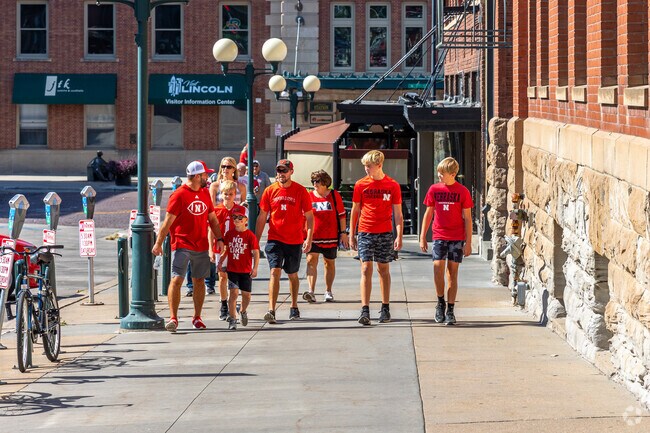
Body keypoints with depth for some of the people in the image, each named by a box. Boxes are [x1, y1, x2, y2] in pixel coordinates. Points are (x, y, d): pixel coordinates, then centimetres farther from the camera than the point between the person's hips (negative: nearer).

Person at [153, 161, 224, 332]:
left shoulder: (205, 193, 12)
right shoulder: (179, 195, -8)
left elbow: (212, 218, 20)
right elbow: (168, 221, -8)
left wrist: (219, 239, 10)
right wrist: (158, 243, -10)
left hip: (201, 246, 6)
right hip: (181, 245, -6)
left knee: (199, 280, 9)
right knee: (176, 279, -12)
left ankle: (197, 318, 19)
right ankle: (173, 318, -11)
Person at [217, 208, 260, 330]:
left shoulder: (250, 235, -8)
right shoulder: (230, 233, 3)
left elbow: (256, 253, -11)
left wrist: (255, 268, -20)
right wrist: (220, 262, 7)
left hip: (246, 270, -1)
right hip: (232, 269, 1)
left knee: (246, 294, 8)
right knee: (234, 293, -8)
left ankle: (243, 311, 38)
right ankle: (232, 319, -5)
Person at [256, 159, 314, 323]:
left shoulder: (301, 191, -2)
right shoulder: (270, 191, 2)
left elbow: (309, 216, 0)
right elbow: (262, 217, 7)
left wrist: (309, 238, -10)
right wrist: (256, 240, 5)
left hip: (295, 241, 0)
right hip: (275, 239, 0)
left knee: (292, 274, 13)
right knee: (275, 272, -14)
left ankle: (294, 308, 30)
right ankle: (271, 310, -20)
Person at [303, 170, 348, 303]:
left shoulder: (334, 196, 1)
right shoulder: (309, 196, 4)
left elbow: (341, 215, 5)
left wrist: (343, 233, 1)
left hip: (331, 237, 0)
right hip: (313, 236, 0)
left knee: (330, 263, 11)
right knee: (311, 260, -16)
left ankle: (328, 291, 25)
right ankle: (311, 292, -24)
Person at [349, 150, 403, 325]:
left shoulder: (392, 185, 0)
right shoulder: (360, 184, 3)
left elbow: (398, 214, 2)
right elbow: (355, 211, 8)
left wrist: (399, 236, -6)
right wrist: (351, 235, 6)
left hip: (385, 233, 0)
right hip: (365, 233, 0)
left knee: (383, 270, 8)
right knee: (366, 269, -8)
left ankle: (385, 309, 17)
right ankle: (365, 311, -12)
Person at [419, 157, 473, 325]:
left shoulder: (463, 192, -2)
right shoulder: (434, 189, 4)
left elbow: (467, 218, 1)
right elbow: (428, 214, 11)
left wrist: (468, 242, -3)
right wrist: (422, 237, 8)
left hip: (457, 238, -1)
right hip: (439, 236, 1)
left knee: (452, 272, 1)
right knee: (438, 267, -15)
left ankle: (450, 310, 8)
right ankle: (440, 303, 4)